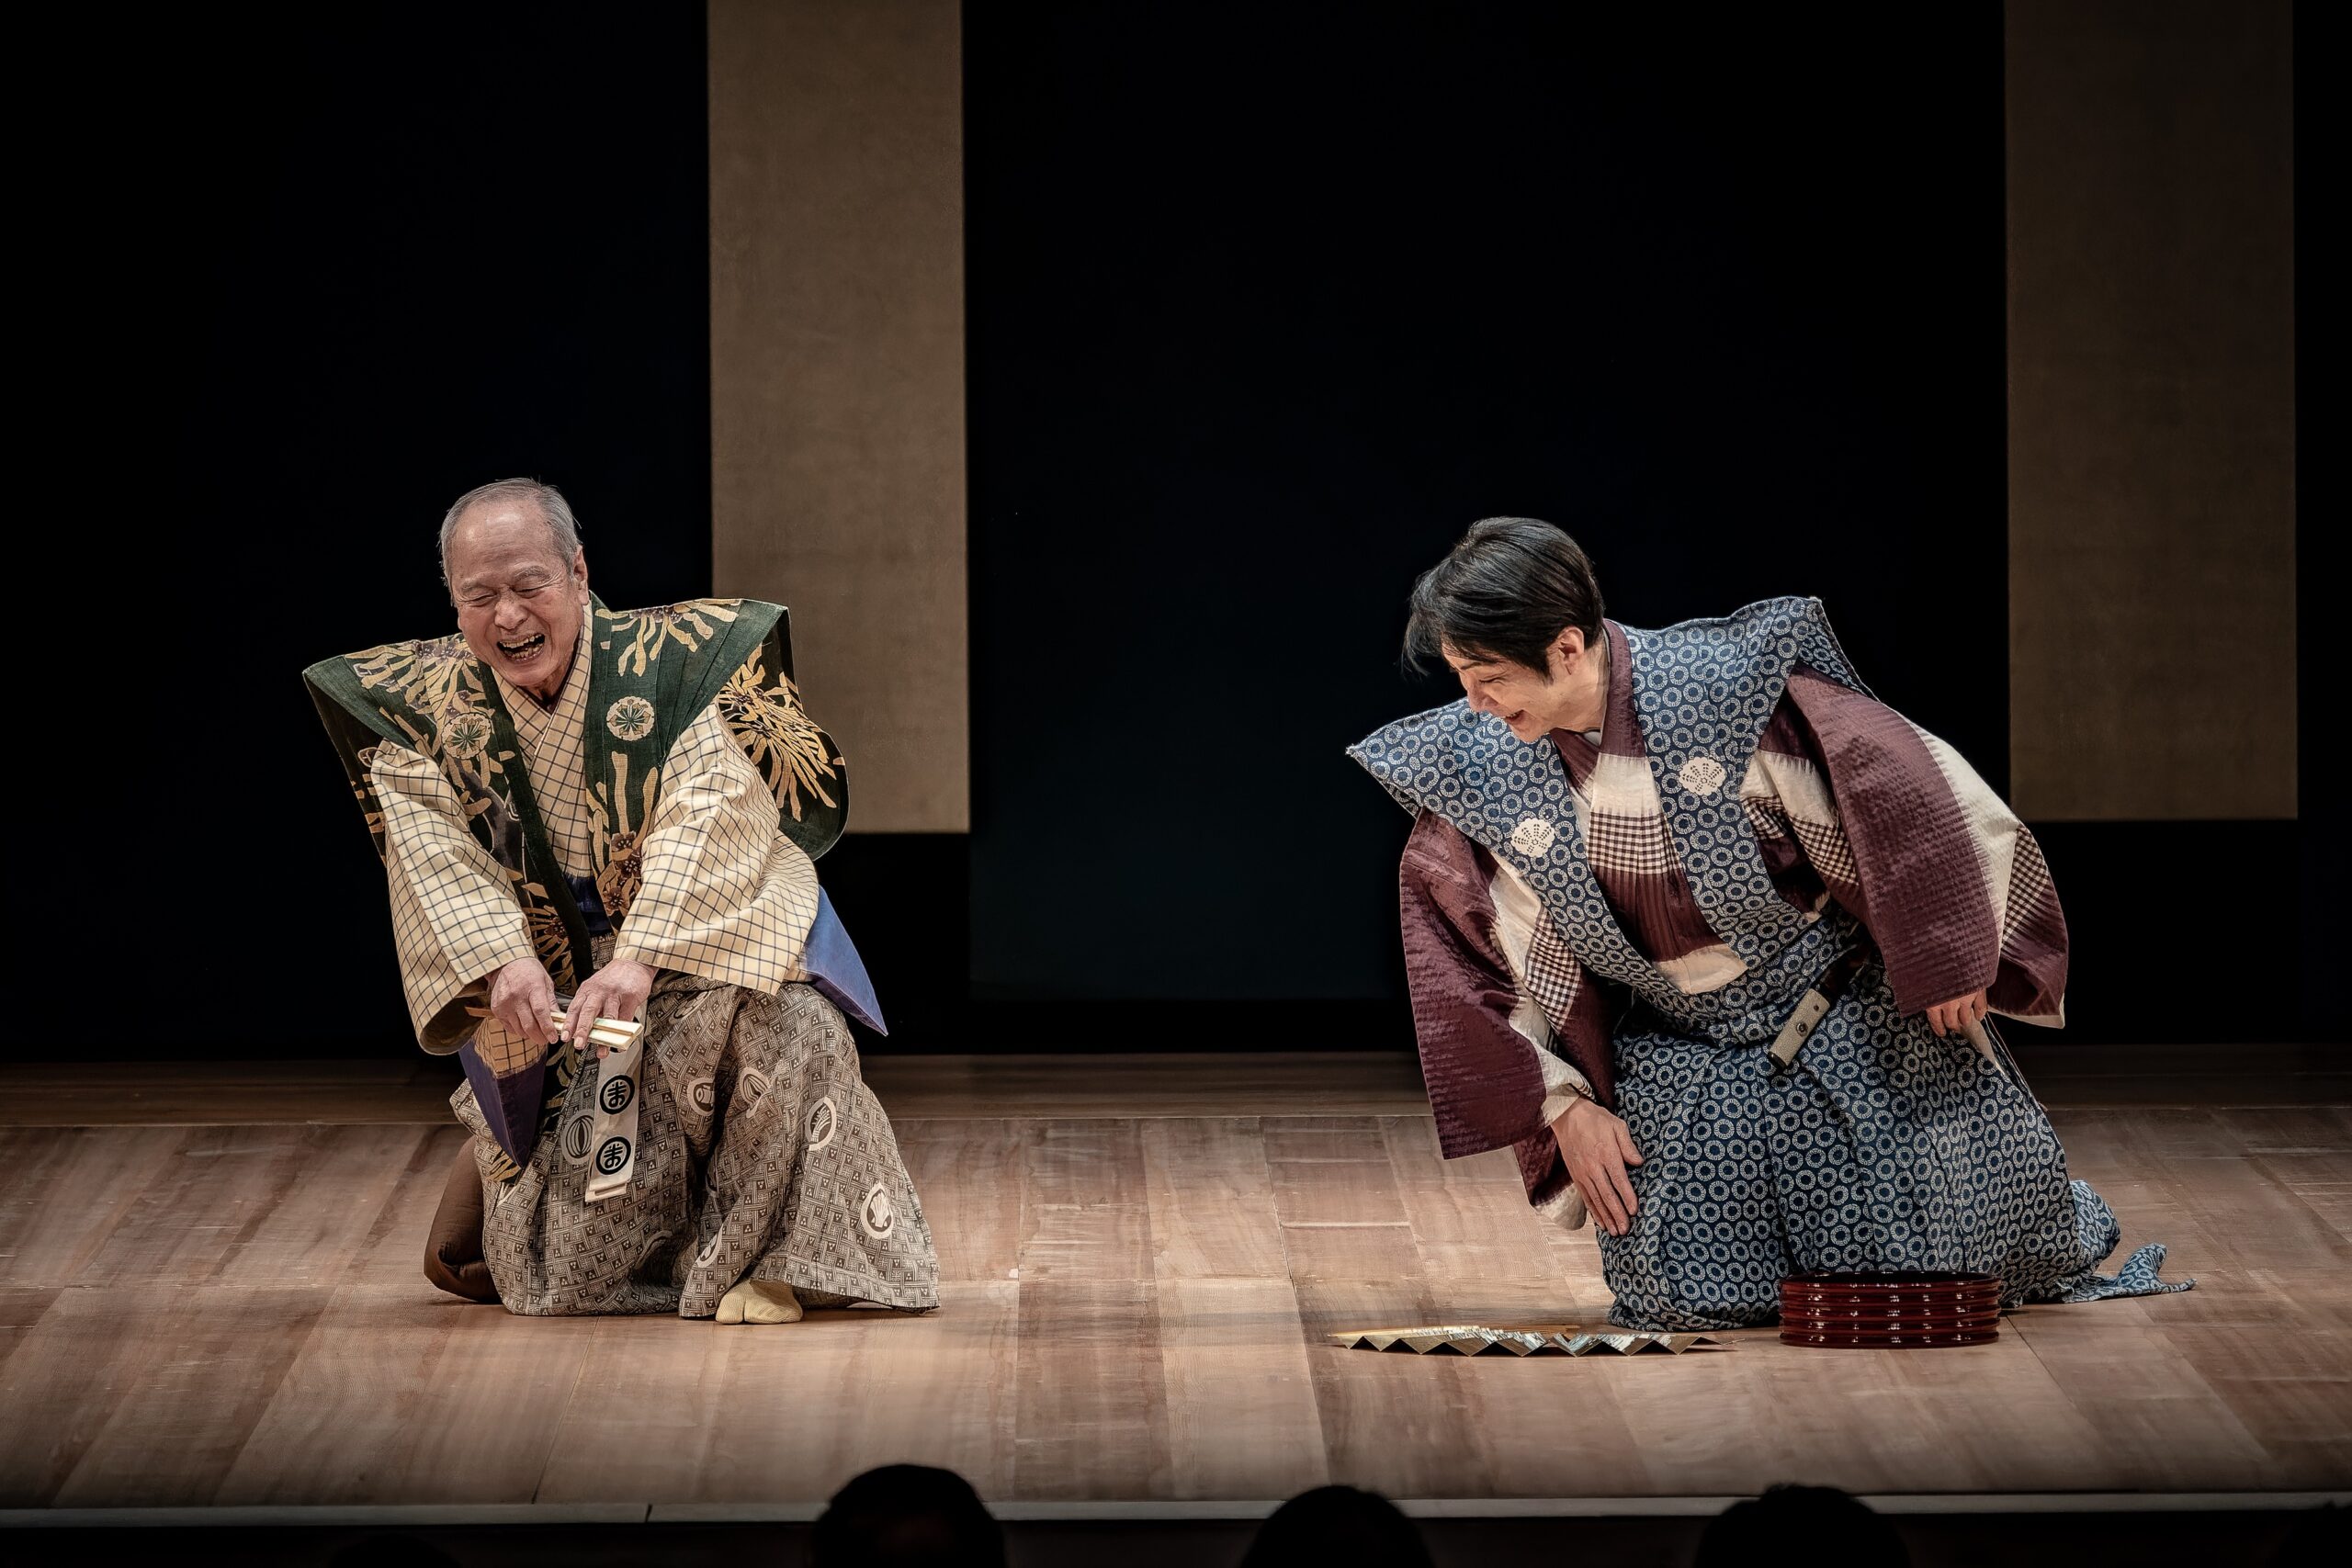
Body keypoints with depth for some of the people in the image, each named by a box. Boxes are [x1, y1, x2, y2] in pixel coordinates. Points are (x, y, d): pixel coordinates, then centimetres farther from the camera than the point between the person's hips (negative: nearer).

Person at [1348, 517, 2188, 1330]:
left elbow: (1910, 781, -17)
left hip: (1854, 1025, -3)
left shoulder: (1724, 685, -24)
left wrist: (1945, 960, -9)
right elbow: (1495, 955, 0)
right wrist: (1568, 1106, -3)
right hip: (1680, 1057, 3)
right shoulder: (1479, 762, -12)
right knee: (1684, 1292, -10)